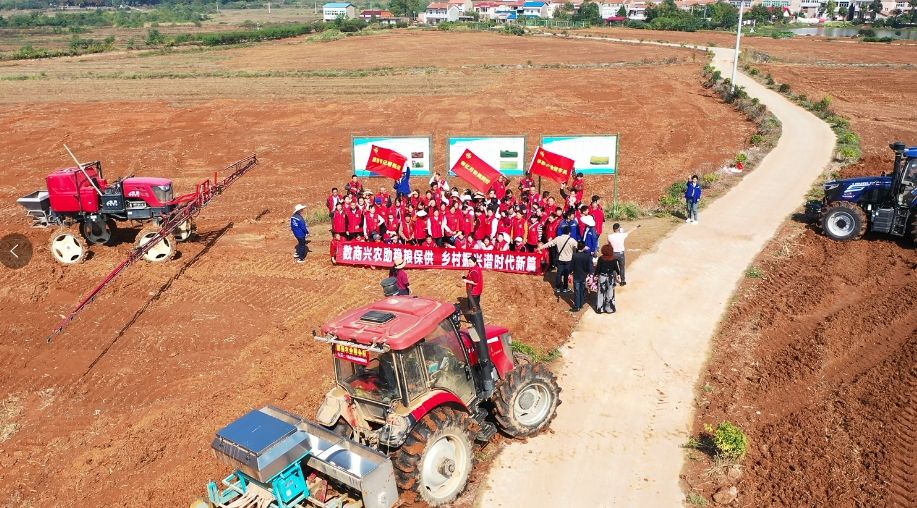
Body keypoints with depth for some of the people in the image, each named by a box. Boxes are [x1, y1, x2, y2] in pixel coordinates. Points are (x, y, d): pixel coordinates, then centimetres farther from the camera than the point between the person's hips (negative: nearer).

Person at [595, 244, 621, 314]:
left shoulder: (601, 258, -14)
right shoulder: (613, 259, -12)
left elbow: (598, 268, -9)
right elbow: (616, 268, -3)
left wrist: (595, 274, 5)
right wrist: (618, 273, 17)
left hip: (602, 277, 0)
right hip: (611, 277, 0)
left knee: (601, 292, 11)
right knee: (610, 293, 12)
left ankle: (600, 308, 17)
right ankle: (610, 308, 20)